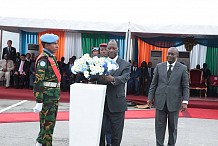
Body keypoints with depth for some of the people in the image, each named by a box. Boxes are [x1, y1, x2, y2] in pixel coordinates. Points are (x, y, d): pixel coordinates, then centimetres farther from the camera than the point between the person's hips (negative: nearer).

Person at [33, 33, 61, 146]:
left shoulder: (52, 57, 15)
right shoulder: (43, 59, -14)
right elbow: (38, 81, -20)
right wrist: (39, 101, -24)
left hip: (54, 95, 10)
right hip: (47, 96, -10)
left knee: (51, 122, 17)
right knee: (47, 123, -2)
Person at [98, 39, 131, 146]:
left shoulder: (125, 65, 2)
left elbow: (124, 78, -16)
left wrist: (113, 79, -36)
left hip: (116, 104, -2)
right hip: (101, 102, 2)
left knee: (116, 134, 7)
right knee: (99, 132, 9)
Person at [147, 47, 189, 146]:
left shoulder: (183, 68, 0)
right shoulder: (159, 66, 6)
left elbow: (185, 86, -1)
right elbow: (154, 84, 8)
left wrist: (185, 101, -10)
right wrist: (150, 97, 3)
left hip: (174, 102, -1)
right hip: (160, 101, 1)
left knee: (173, 127, 10)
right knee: (159, 126, 5)